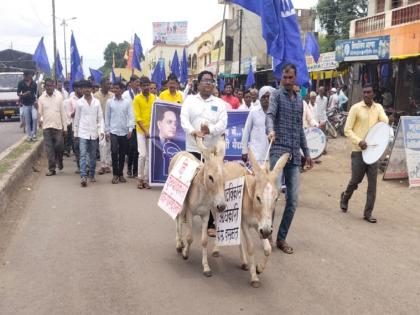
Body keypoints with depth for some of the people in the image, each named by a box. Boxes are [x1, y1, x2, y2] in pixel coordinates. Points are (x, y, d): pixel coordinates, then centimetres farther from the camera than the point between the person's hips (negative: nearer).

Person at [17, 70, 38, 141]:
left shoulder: (34, 84, 3)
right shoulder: (21, 83, 0)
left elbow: (36, 94, 9)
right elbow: (18, 93, 4)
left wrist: (36, 101, -6)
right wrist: (24, 94, -17)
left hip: (33, 104, 0)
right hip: (25, 105, 0)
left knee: (34, 118, -15)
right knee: (27, 121, 3)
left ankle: (34, 134, -2)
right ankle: (29, 135, 12)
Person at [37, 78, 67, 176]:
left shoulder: (59, 97, 3)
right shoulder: (41, 98, 4)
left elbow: (63, 113, 4)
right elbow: (40, 113, 6)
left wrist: (65, 127, 2)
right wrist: (40, 119, -16)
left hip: (58, 126, 0)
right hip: (46, 127, 0)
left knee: (59, 146, -3)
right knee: (49, 149, 0)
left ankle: (59, 161, 26)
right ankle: (51, 169, 6)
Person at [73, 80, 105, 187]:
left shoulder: (97, 102, 4)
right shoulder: (79, 102, 3)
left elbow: (100, 118, 4)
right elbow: (76, 118, 6)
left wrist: (101, 130, -7)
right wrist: (75, 133, 6)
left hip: (94, 133, 2)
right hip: (82, 133, -2)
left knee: (93, 156, 9)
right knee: (83, 155, -10)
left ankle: (91, 175, 20)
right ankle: (83, 176, -14)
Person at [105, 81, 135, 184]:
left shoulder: (127, 102, 3)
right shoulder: (109, 102, 4)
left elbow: (131, 116, -1)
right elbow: (107, 117, 6)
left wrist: (130, 129, -14)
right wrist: (107, 131, 2)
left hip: (124, 132, 1)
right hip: (113, 131, -1)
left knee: (122, 154, 6)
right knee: (114, 151, -12)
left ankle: (120, 174, 19)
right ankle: (115, 174, -1)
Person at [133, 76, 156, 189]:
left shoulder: (154, 98, 7)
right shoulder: (137, 99, -2)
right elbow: (137, 117, -7)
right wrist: (145, 131, -15)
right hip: (141, 130, -3)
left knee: (149, 156, 4)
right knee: (142, 154, -8)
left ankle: (146, 179, 11)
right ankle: (140, 178, 5)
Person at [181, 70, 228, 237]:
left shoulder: (219, 103, 8)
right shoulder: (190, 100, 7)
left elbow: (223, 123, -4)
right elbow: (184, 119, -7)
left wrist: (210, 130, -24)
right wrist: (193, 131, -27)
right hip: (193, 148, 0)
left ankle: (210, 223, 7)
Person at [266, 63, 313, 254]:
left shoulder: (299, 100, 19)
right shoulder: (277, 95, 1)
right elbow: (270, 115, -19)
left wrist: (306, 152, 23)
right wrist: (271, 130, -40)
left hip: (295, 155, 6)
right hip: (279, 150, -5)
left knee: (293, 200, 3)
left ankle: (281, 238, 14)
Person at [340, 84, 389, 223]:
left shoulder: (378, 107, 8)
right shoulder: (355, 108, -4)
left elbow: (385, 121, -10)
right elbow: (347, 130, -7)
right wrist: (359, 141, -19)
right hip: (358, 151, -3)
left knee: (372, 183, 2)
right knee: (356, 180, 5)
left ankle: (368, 213, 12)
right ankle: (345, 197, 36)